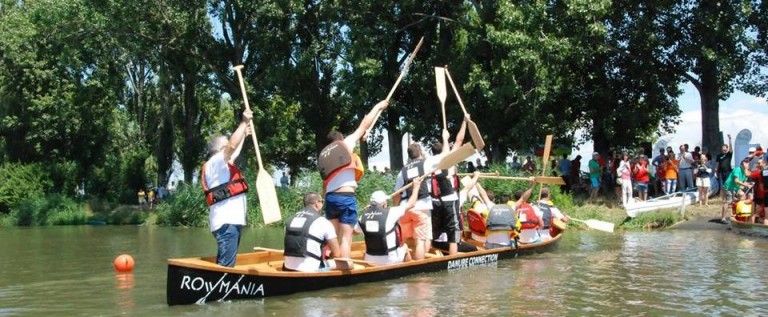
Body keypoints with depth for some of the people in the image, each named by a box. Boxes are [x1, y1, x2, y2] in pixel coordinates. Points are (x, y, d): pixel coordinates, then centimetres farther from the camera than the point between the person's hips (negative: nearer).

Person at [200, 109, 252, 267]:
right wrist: (244, 122, -14)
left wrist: (244, 135, 48)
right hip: (226, 222, -10)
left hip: (231, 220, 10)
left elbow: (235, 151, 40)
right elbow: (232, 145, -21)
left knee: (226, 265, 8)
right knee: (225, 266, -15)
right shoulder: (215, 162, -6)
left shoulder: (222, 164, 22)